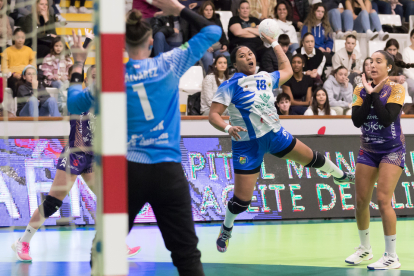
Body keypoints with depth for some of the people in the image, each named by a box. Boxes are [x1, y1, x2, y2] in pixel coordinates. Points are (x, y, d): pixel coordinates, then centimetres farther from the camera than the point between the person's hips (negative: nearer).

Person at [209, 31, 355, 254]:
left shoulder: (265, 78, 5)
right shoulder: (231, 85, -13)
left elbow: (287, 70, 25)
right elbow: (213, 115, -17)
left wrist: (274, 43, 22)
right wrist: (227, 127, -36)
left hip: (275, 134, 5)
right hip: (247, 144, -5)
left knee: (311, 158, 16)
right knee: (241, 200, -5)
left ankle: (340, 176, 48)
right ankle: (226, 229, 24)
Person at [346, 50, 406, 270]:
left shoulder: (396, 89, -10)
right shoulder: (361, 91, 2)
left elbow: (387, 118, -24)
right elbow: (357, 120, -11)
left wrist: (374, 93, -19)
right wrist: (368, 94, -15)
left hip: (392, 150, -5)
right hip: (368, 150, 5)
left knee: (383, 199, -16)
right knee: (361, 200, 3)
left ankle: (391, 257, -10)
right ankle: (365, 249, 24)